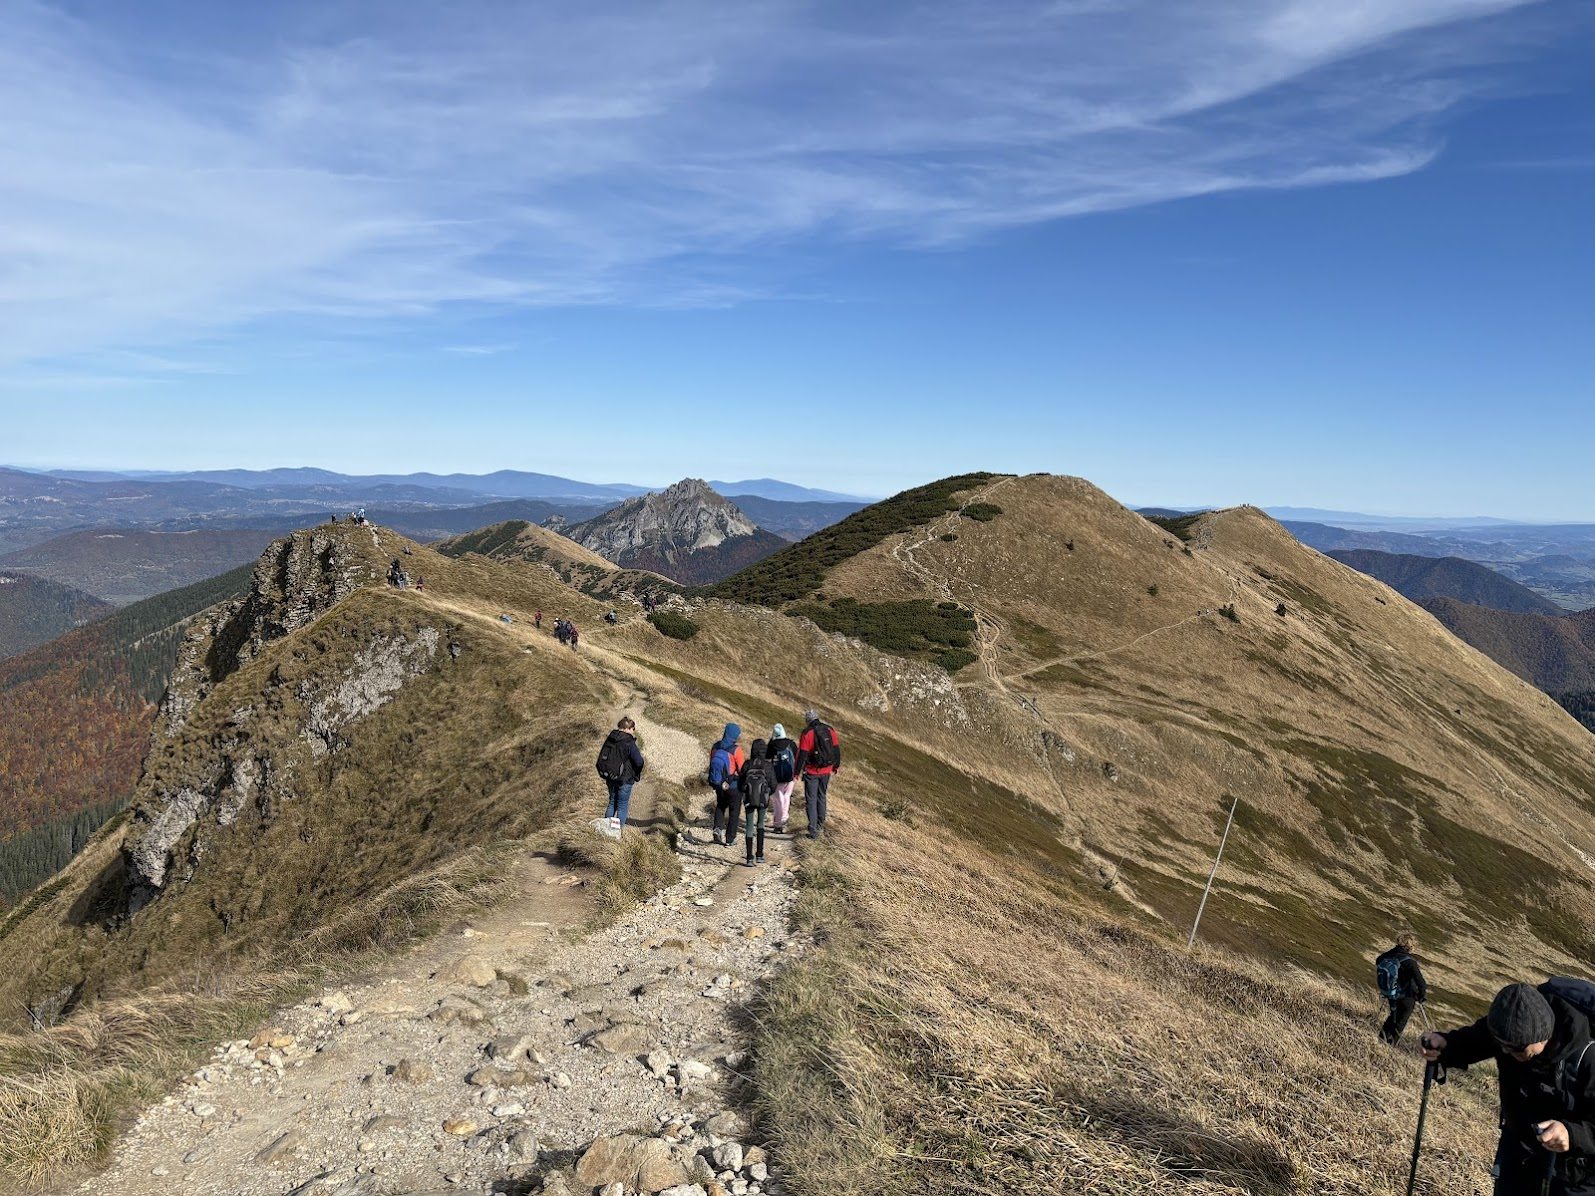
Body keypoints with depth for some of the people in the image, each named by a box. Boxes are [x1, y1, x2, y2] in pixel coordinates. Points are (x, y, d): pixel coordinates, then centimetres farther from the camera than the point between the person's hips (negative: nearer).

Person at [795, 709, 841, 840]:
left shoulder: (807, 733, -13)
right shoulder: (829, 731, 2)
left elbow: (802, 754, -14)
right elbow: (836, 749, 9)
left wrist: (797, 771, -7)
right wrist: (836, 766, 21)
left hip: (812, 772, -5)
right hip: (826, 771, 5)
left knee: (811, 800, 2)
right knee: (821, 797, 22)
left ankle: (813, 831, -2)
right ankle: (820, 825, 34)